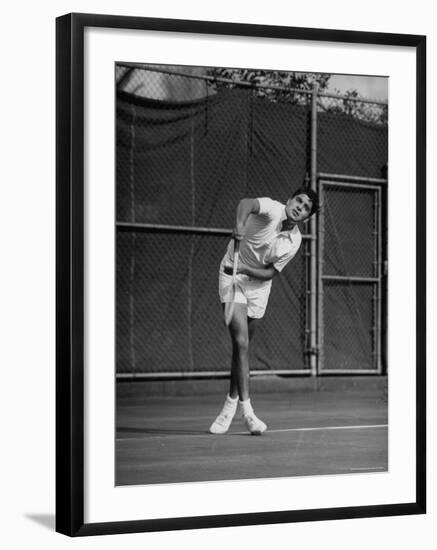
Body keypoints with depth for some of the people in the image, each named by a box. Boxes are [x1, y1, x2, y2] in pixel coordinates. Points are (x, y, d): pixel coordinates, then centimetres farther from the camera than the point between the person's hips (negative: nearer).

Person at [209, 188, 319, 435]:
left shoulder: (295, 241, -6)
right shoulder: (272, 209, -19)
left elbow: (270, 272, -7)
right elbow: (247, 203, -42)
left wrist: (246, 270, -25)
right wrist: (240, 224, -63)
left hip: (258, 284, 5)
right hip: (233, 275, -4)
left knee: (243, 346, 9)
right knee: (241, 342, -16)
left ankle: (231, 405, 25)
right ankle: (247, 409, -17)